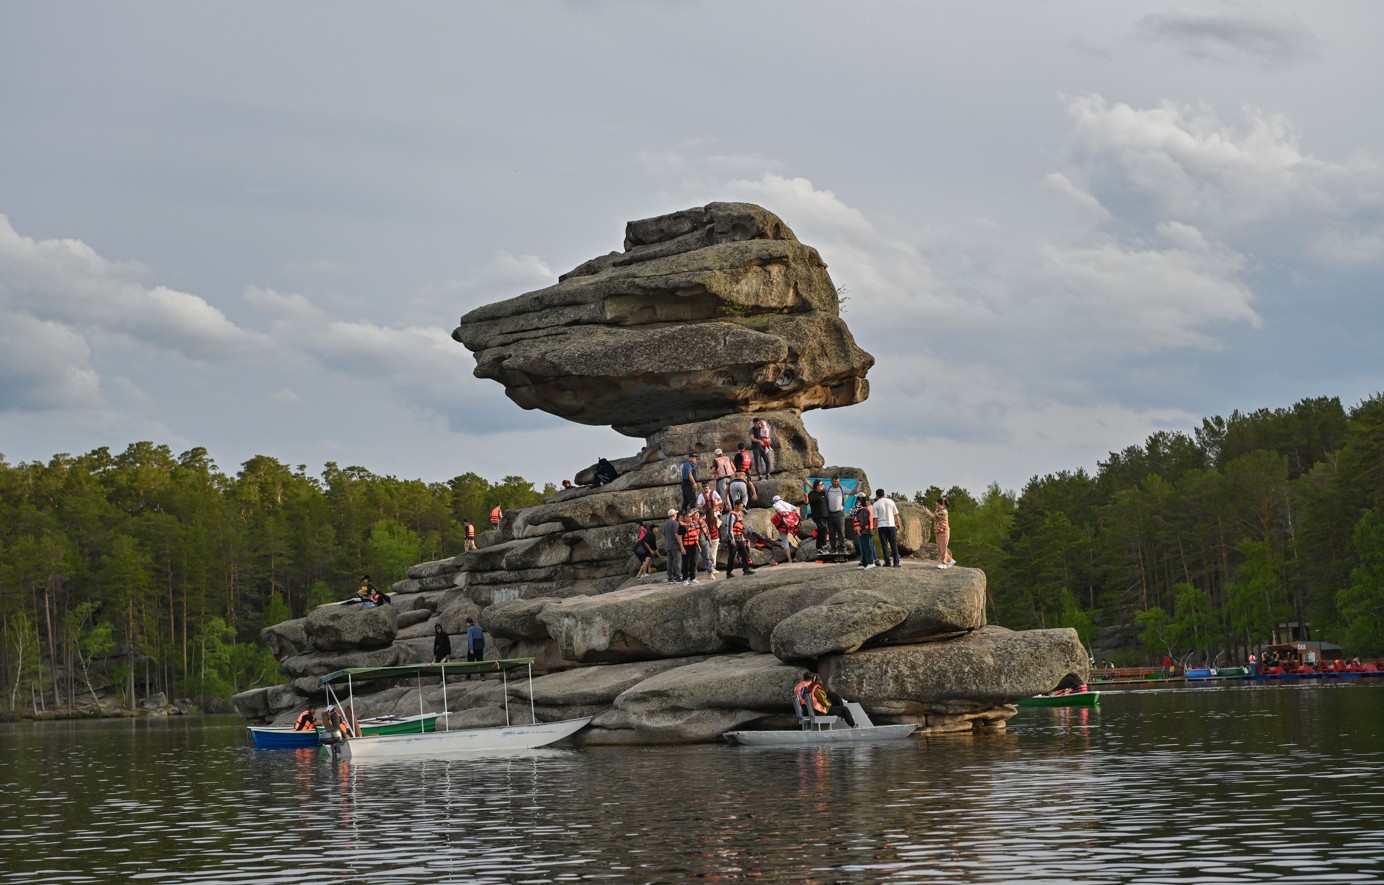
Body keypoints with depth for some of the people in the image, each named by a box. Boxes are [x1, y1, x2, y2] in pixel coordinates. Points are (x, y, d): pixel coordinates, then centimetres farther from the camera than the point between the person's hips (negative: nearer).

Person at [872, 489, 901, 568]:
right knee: (894, 545, 5)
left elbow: (875, 518, -5)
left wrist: (874, 527, 6)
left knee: (884, 545, 3)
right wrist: (897, 524, 16)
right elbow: (896, 514, 7)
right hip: (891, 525, 2)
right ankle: (896, 563, 0)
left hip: (881, 526, -2)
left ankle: (887, 562, 0)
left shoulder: (876, 504, -2)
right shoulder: (890, 501, 5)